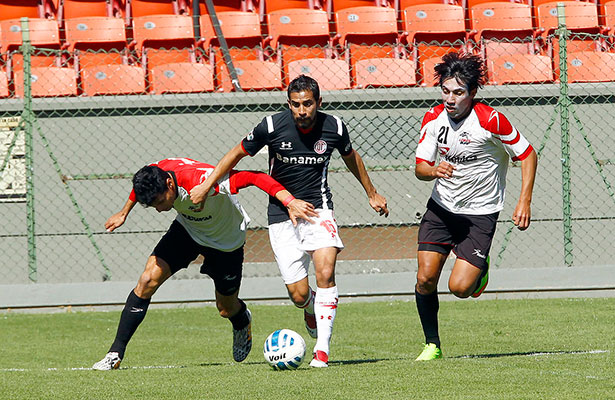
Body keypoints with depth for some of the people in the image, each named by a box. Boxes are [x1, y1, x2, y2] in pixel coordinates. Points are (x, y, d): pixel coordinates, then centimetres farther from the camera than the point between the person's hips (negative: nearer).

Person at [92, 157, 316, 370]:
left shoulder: (202, 181, -42)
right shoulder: (154, 175, -24)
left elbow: (254, 178, -40)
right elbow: (141, 188, 3)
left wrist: (289, 202, -49)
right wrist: (124, 213, 17)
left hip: (226, 240, -4)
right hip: (186, 230, 4)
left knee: (226, 309, 9)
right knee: (148, 279, -16)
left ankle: (243, 324, 50)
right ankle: (115, 354, -12)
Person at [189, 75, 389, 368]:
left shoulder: (333, 127, -7)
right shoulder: (272, 126, -13)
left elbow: (351, 157, 16)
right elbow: (237, 154, 3)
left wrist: (372, 194, 27)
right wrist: (206, 186, 2)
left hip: (318, 208, 1)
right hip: (282, 214, 0)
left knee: (325, 274, -22)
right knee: (299, 294, -6)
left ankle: (322, 348, -16)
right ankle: (312, 312, 32)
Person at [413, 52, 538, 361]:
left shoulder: (491, 121, -19)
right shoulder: (433, 119, -5)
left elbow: (527, 155, -9)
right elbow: (420, 167, -2)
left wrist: (524, 202, -15)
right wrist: (434, 170, -26)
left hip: (479, 213, -4)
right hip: (441, 208, 4)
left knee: (459, 287, -13)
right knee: (425, 279, -7)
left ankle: (480, 268, 22)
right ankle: (432, 345, 11)